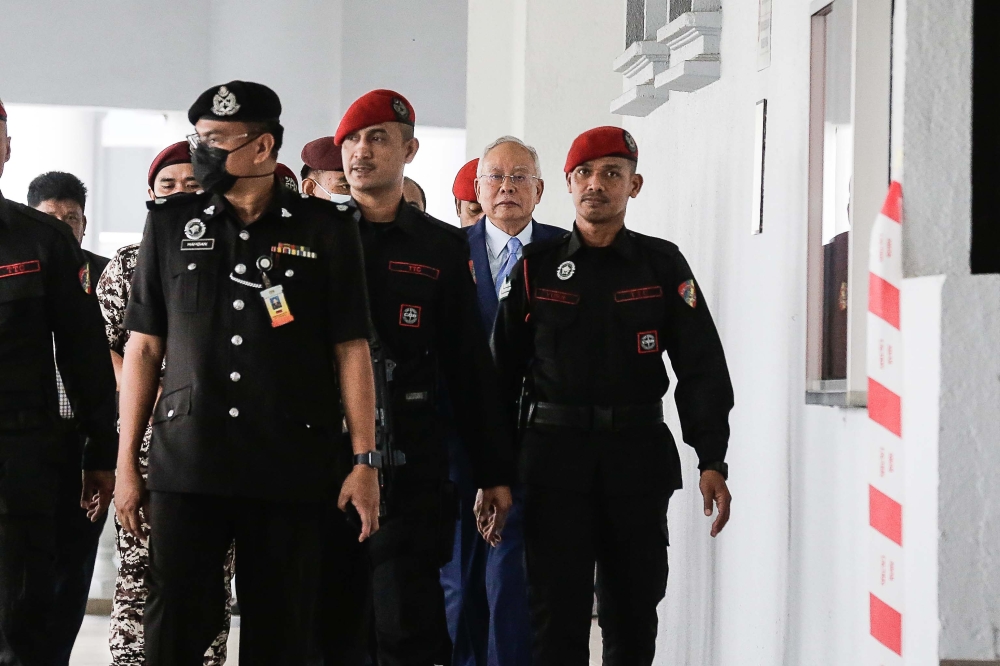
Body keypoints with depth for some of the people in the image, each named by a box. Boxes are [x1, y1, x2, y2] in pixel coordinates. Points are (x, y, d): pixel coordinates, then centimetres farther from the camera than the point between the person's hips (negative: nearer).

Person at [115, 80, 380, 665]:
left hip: (291, 468, -1)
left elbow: (352, 350, 4)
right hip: (187, 463, 1)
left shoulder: (327, 229, 4)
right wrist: (127, 462, 7)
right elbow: (144, 348, 11)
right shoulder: (170, 224, 10)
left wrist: (365, 461, -2)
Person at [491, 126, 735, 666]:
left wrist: (712, 462, -9)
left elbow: (702, 368, 2)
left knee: (634, 614, 8)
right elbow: (503, 373, 8)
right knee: (558, 616, -4)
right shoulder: (535, 268, 6)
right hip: (555, 463, -1)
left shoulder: (663, 266, 6)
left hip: (638, 458, 1)